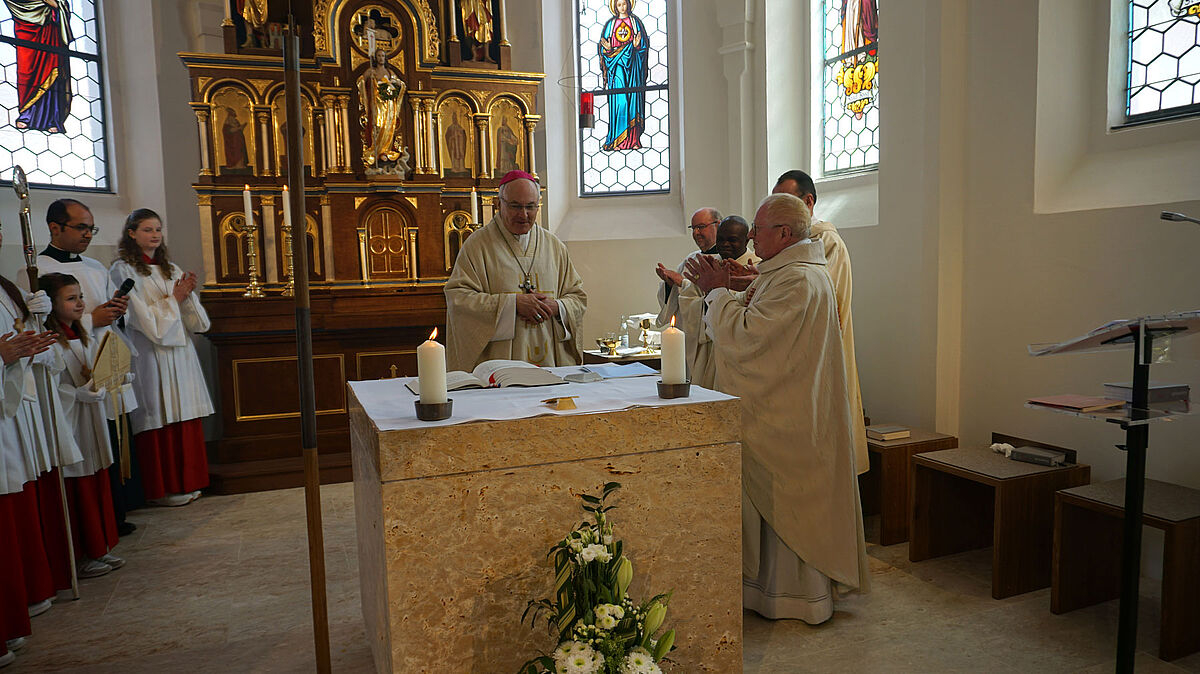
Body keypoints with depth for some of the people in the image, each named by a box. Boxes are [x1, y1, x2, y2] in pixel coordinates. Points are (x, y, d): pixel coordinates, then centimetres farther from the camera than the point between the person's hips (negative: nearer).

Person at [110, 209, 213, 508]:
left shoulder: (171, 269, 15)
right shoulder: (123, 270, -3)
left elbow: (195, 319, 11)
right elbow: (144, 319, -11)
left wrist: (188, 294, -7)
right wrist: (174, 298, -7)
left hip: (180, 351, 6)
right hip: (150, 356, -6)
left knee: (185, 417, 7)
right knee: (160, 419, -2)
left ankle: (186, 481, 16)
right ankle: (161, 489, 8)